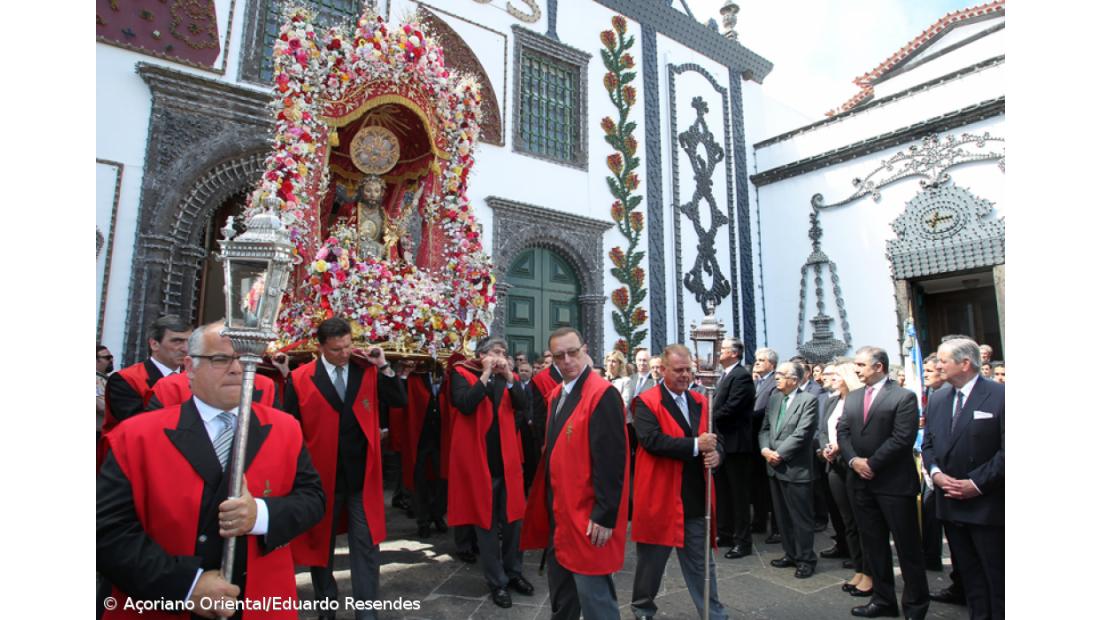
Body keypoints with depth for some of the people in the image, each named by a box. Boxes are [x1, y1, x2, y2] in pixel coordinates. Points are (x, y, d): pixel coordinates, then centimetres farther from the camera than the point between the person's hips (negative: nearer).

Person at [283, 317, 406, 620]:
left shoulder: (368, 372, -1)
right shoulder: (300, 379, -7)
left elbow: (399, 402, -4)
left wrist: (383, 366, -14)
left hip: (361, 476, 1)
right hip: (321, 475, 0)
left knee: (366, 546, 5)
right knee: (320, 544, 17)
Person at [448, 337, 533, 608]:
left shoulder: (509, 377, 8)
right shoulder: (462, 373, -4)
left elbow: (523, 405, -6)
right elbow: (464, 405, -20)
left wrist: (509, 377, -15)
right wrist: (486, 375, -20)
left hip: (507, 460, 4)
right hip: (479, 461, -4)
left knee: (512, 519, 14)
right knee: (486, 524, 8)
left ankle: (513, 573, 33)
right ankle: (497, 582, 23)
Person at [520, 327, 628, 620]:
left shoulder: (603, 394, -18)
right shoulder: (557, 394, 10)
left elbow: (611, 459, -22)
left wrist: (605, 515, -23)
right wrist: (548, 503, 16)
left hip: (588, 514, -9)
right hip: (558, 508, 9)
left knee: (592, 592, 2)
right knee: (559, 581, 23)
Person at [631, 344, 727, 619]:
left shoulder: (701, 402, 9)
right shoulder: (647, 402, -11)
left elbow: (716, 437, 9)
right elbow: (651, 440, -23)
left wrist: (716, 453, -15)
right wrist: (695, 445, -25)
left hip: (696, 497, 4)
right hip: (660, 496, -4)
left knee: (701, 561, 15)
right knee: (653, 558, 14)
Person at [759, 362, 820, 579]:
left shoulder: (808, 400, -11)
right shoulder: (774, 399, 10)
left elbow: (802, 434, -18)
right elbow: (765, 428, 11)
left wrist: (779, 453, -17)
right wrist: (765, 450, -7)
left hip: (796, 468, -7)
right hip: (775, 467, 7)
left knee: (801, 517, 4)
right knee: (782, 516, 16)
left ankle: (806, 559, 19)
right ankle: (790, 554, 30)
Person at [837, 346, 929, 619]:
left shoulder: (904, 397, -8)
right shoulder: (852, 397, 11)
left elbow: (902, 438, -16)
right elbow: (842, 432, 7)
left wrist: (872, 464, -15)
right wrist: (853, 460, -9)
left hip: (894, 483, -6)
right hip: (861, 481, 6)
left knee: (907, 545, 6)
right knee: (873, 544, 14)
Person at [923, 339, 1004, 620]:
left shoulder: (999, 395, -10)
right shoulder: (937, 399, 9)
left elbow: (1006, 449, -13)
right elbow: (928, 444, 12)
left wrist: (977, 483, -15)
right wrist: (935, 472, -5)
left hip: (986, 504, -5)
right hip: (950, 501, 6)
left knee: (996, 573, 5)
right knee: (968, 573, 15)